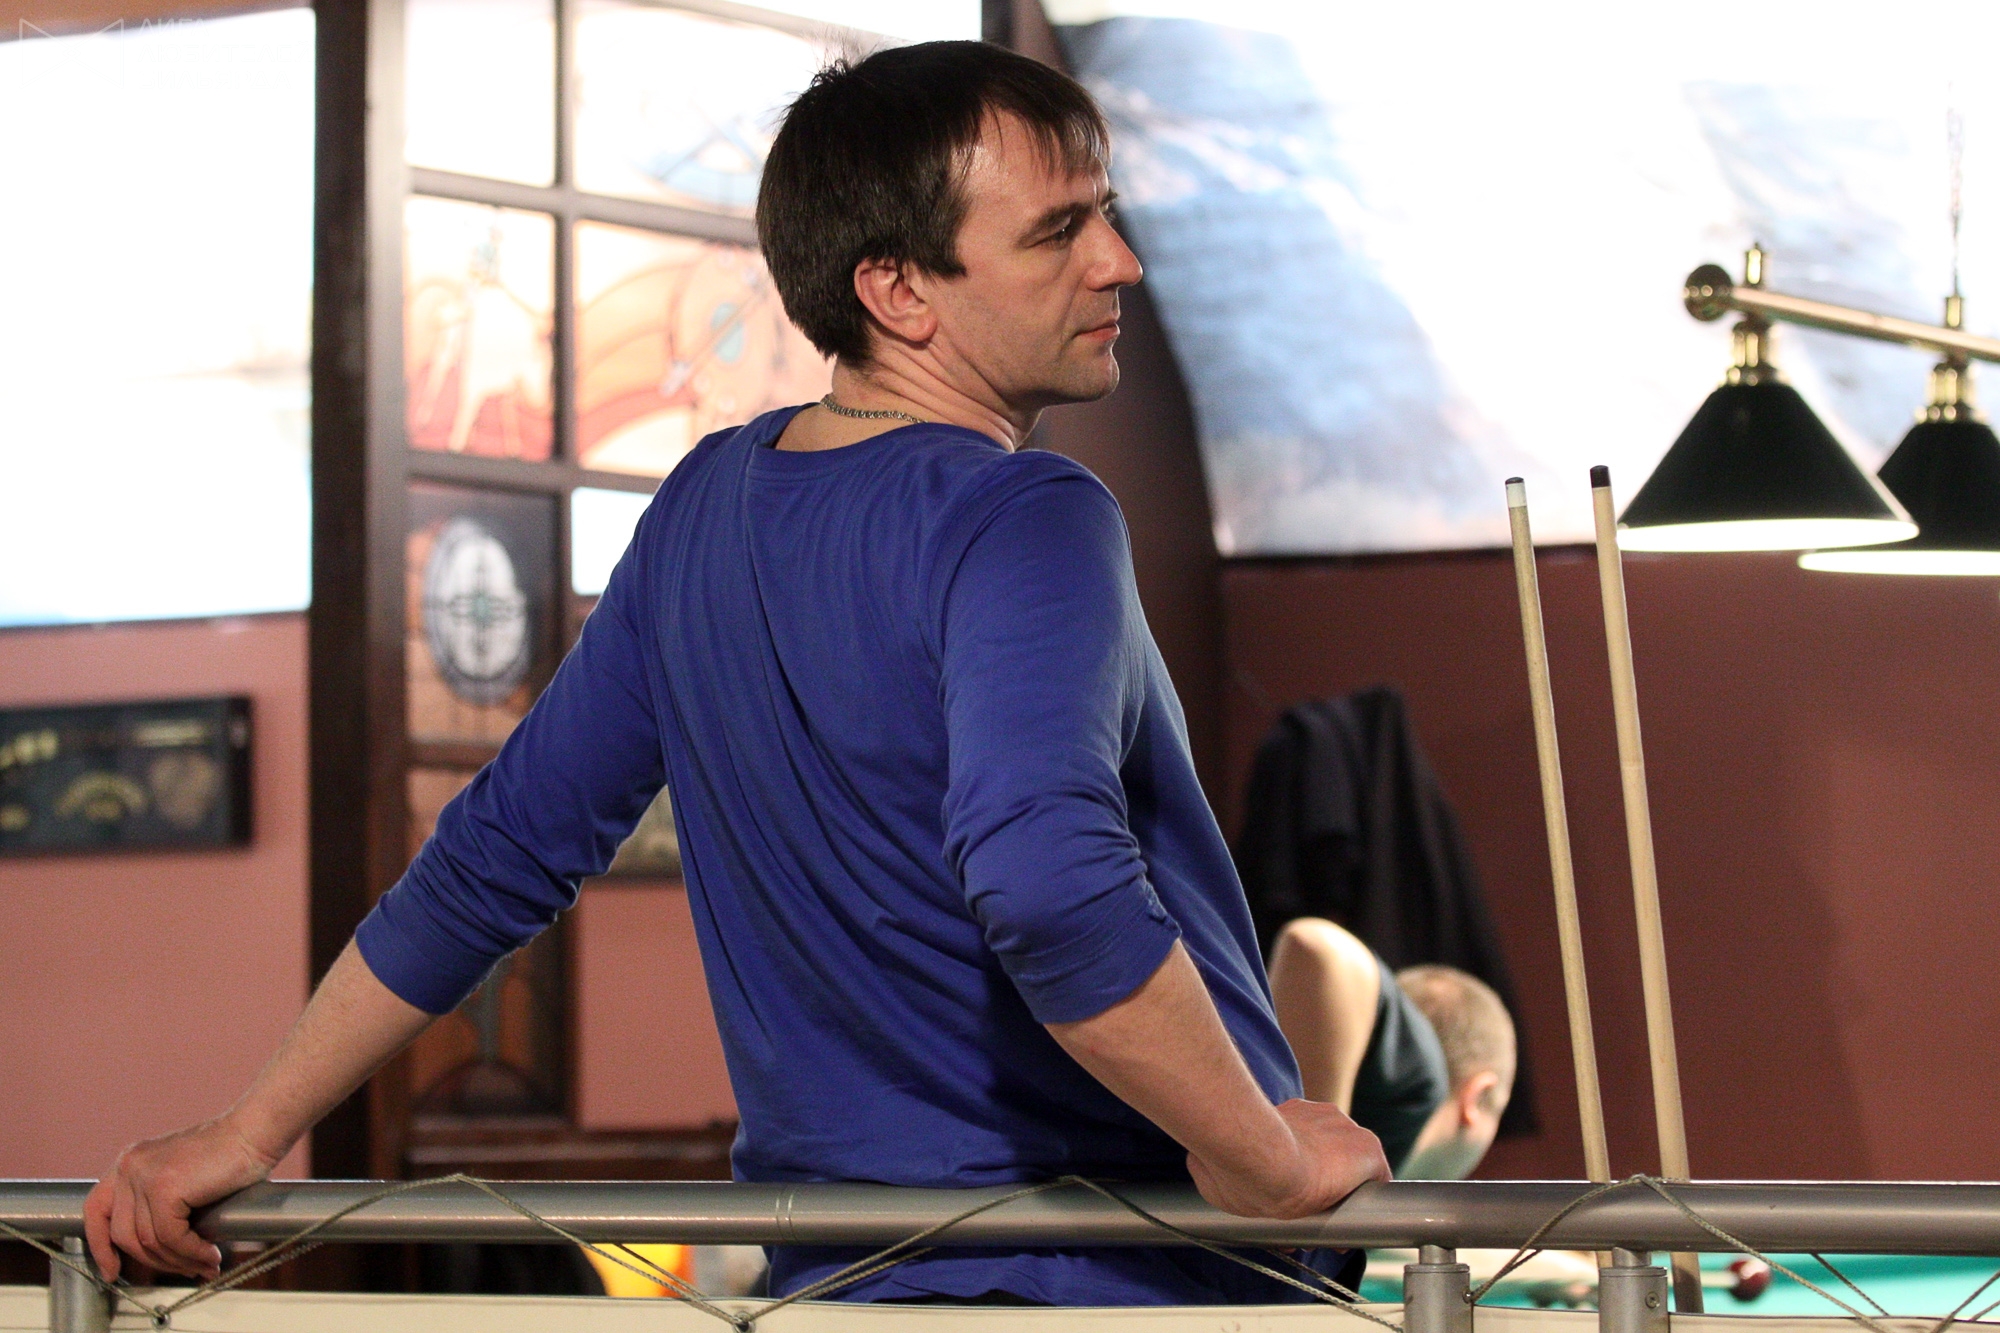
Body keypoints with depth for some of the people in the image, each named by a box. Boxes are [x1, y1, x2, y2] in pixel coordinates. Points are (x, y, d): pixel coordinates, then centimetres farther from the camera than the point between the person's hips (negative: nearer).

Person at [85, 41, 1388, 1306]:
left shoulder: (707, 505, 7)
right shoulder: (1023, 525, -17)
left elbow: (498, 854, 11)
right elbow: (1048, 885, -35)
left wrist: (251, 1131, 18)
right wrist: (1269, 1165, -24)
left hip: (836, 1272, 7)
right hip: (1131, 1281, -7)